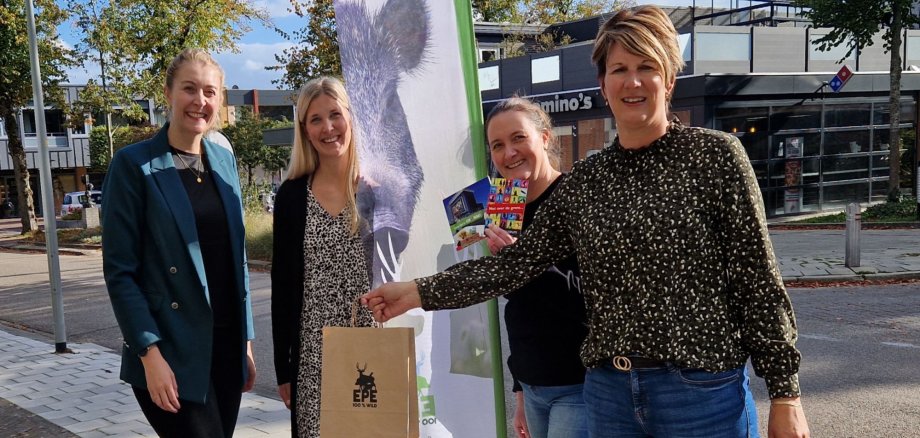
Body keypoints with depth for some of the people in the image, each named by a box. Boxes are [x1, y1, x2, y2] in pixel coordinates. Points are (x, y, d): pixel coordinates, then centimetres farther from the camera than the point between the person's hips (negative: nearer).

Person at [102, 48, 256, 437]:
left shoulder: (225, 160, 9)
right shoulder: (134, 165, -7)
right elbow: (119, 271, -10)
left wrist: (245, 340, 12)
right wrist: (150, 354, -17)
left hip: (226, 347, 5)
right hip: (172, 355, -5)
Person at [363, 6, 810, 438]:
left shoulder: (715, 155, -5)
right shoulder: (583, 181, 6)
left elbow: (757, 280, -6)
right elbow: (518, 262, 5)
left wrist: (785, 393, -7)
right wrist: (419, 291, -1)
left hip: (704, 392, -4)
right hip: (609, 391, 4)